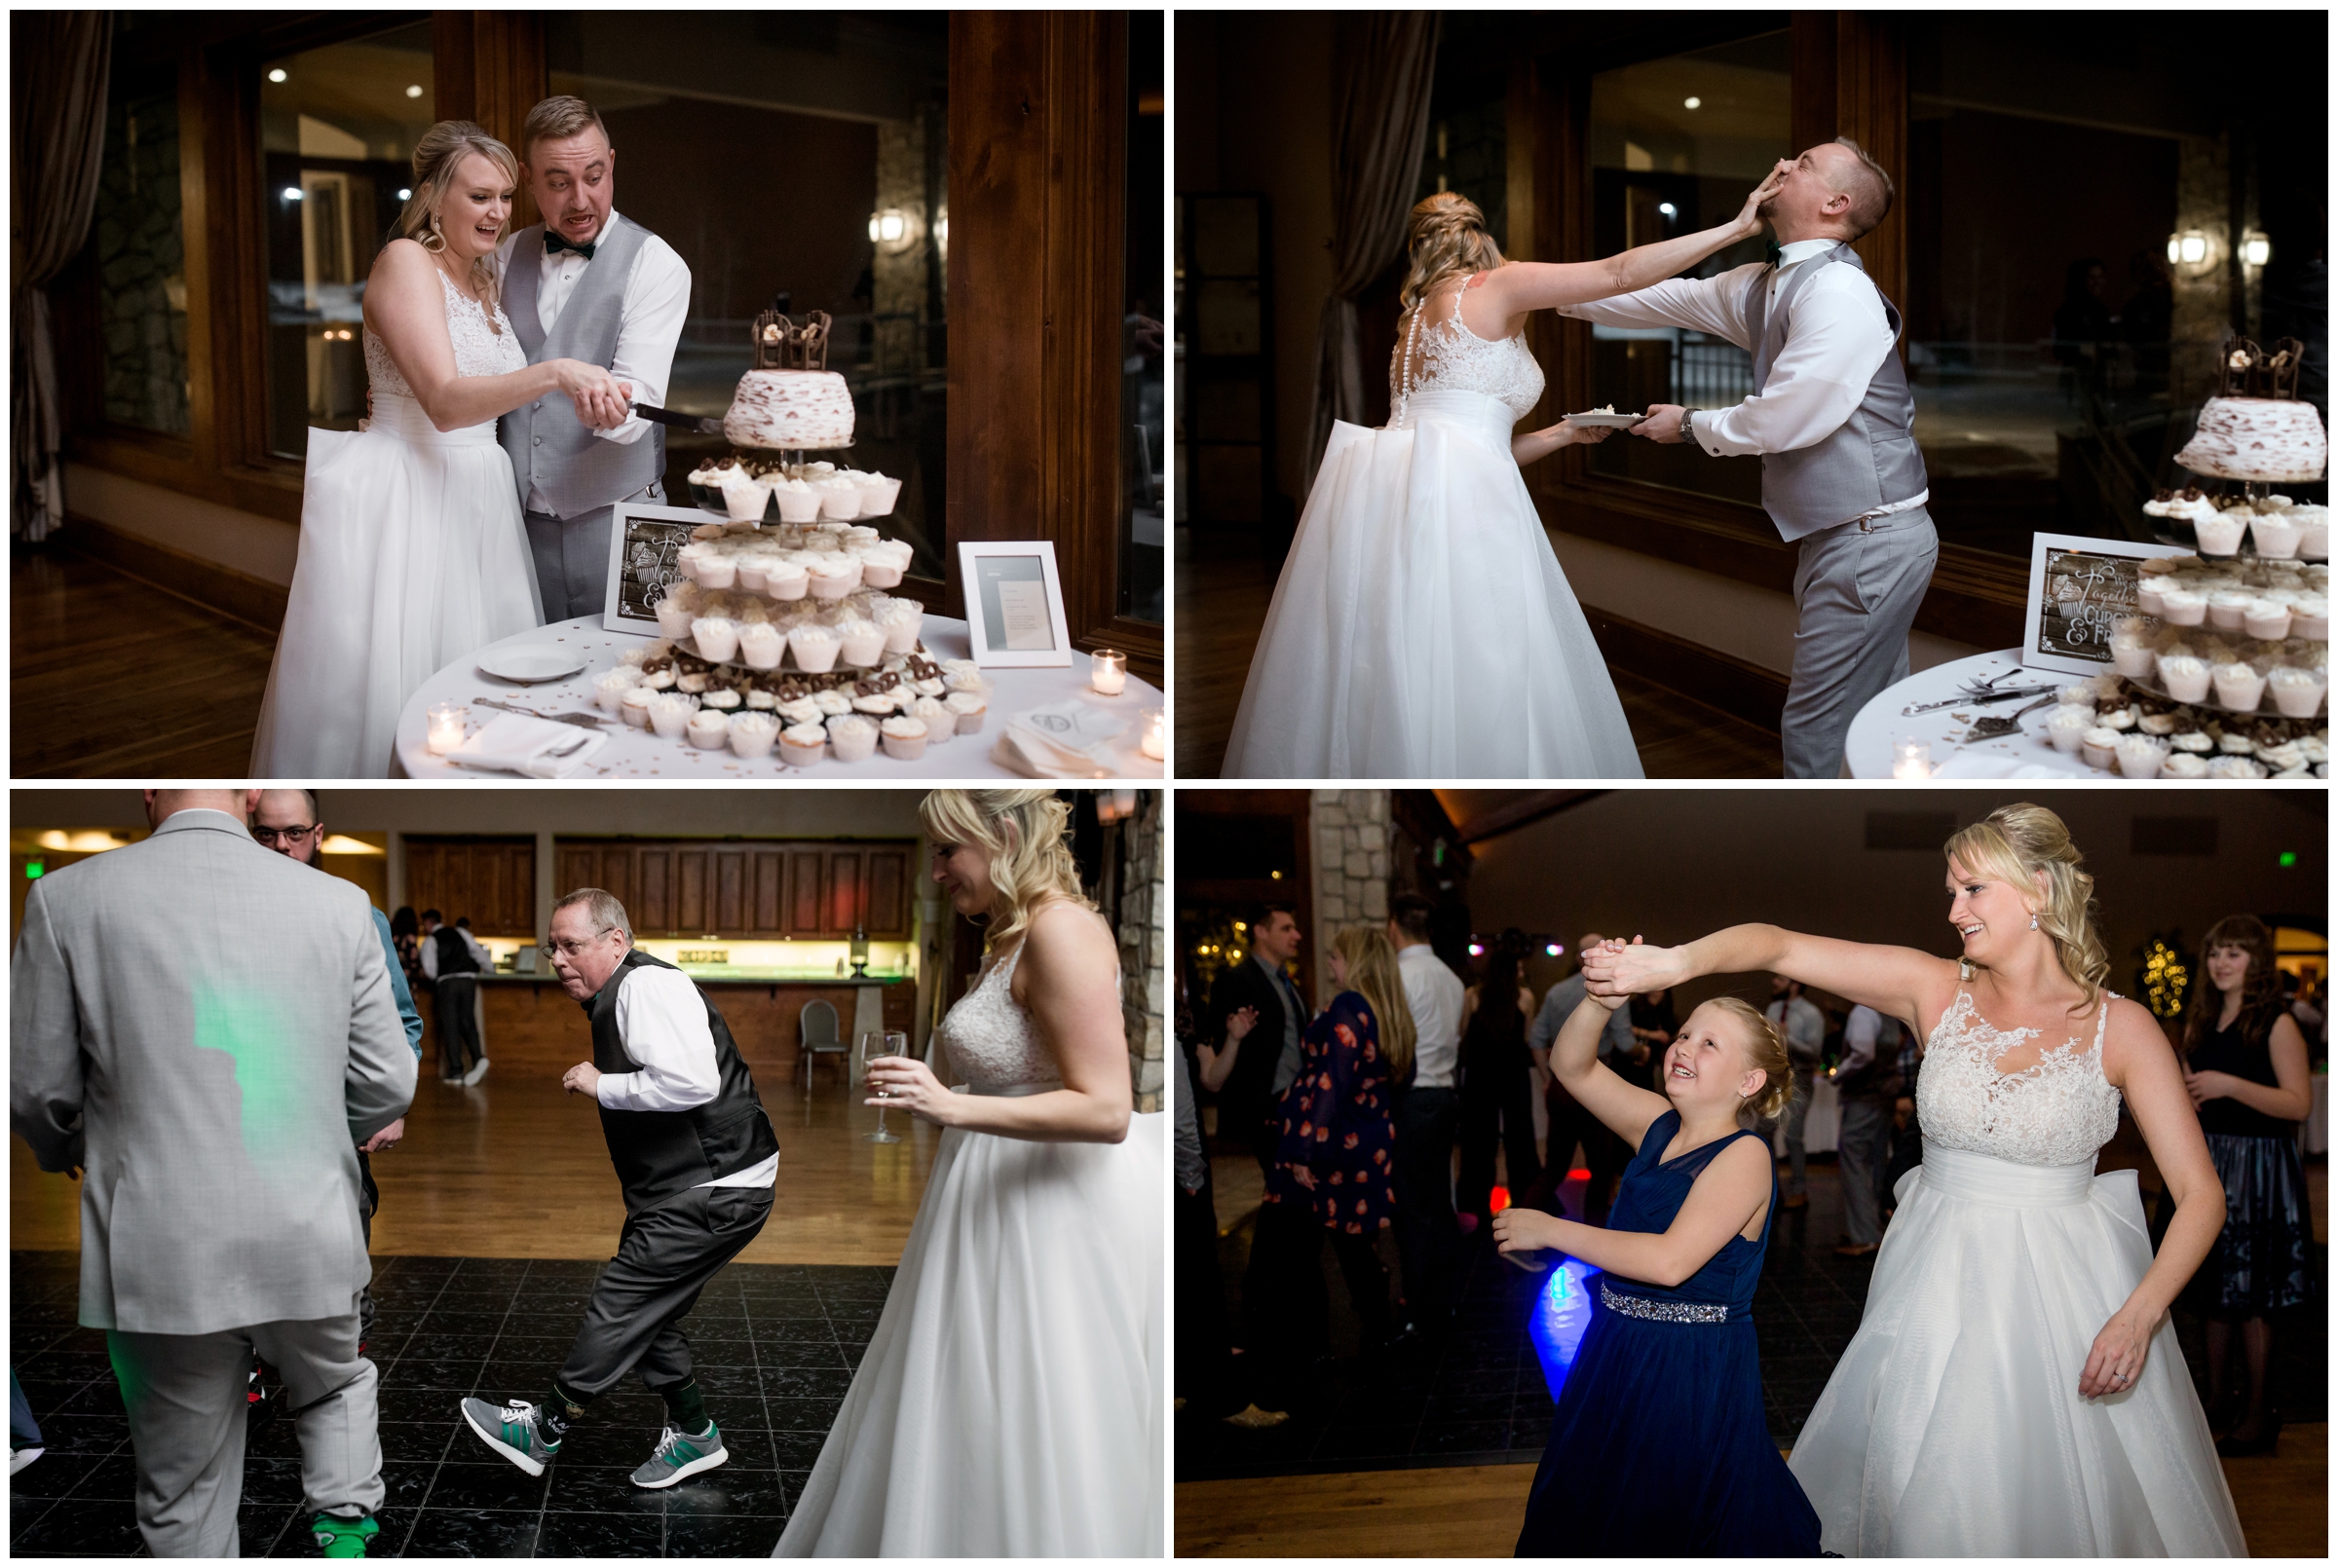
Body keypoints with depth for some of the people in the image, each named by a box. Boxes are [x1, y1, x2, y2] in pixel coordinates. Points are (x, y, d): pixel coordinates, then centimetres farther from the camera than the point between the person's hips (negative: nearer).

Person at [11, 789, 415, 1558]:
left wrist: (68, 1155, 22)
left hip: (163, 1257, -1)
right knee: (338, 1385, 31)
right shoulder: (337, 903, -4)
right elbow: (388, 1085, 2)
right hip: (309, 1246, 1)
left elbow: (37, 1090, -1)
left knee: (184, 1500, 14)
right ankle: (342, 1523, 15)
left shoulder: (66, 897, -7)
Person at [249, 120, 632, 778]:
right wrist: (556, 373, -35)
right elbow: (444, 401, -23)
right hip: (401, 496, -8)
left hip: (475, 500, 8)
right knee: (389, 690, -7)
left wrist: (589, 390, 8)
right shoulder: (404, 261, -9)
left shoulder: (483, 281, 16)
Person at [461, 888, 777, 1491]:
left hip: (715, 1191, -11)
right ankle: (693, 1433, 27)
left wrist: (601, 1086, -20)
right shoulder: (617, 996, 15)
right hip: (686, 1187, 11)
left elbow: (692, 1082, -32)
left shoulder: (648, 987, -19)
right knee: (646, 1310, 14)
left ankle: (545, 1430, 4)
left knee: (622, 1300, -5)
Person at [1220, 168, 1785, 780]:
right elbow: (1619, 274, 2)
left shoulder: (1419, 319, 28)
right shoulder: (1493, 287, 5)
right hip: (1454, 495, -8)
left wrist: (1563, 433, 35)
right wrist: (1736, 228, 7)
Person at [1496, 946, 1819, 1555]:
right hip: (1615, 1356, 7)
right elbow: (1572, 1066, 1)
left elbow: (1671, 1260, -28)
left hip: (1694, 1372, -7)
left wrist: (1550, 1231, -20)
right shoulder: (1660, 1125, 3)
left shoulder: (1744, 1156, -18)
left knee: (1669, 1531, 7)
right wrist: (1600, 1001, -20)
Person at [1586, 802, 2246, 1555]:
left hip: (2066, 1289, -2)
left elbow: (2200, 1194, -9)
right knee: (1933, 1503, 8)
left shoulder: (2121, 1028, -8)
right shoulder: (1937, 990, -2)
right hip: (1940, 1285, 2)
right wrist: (1675, 962, -29)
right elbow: (1778, 945, -11)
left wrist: (2139, 1315, -23)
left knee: (2071, 1500, 6)